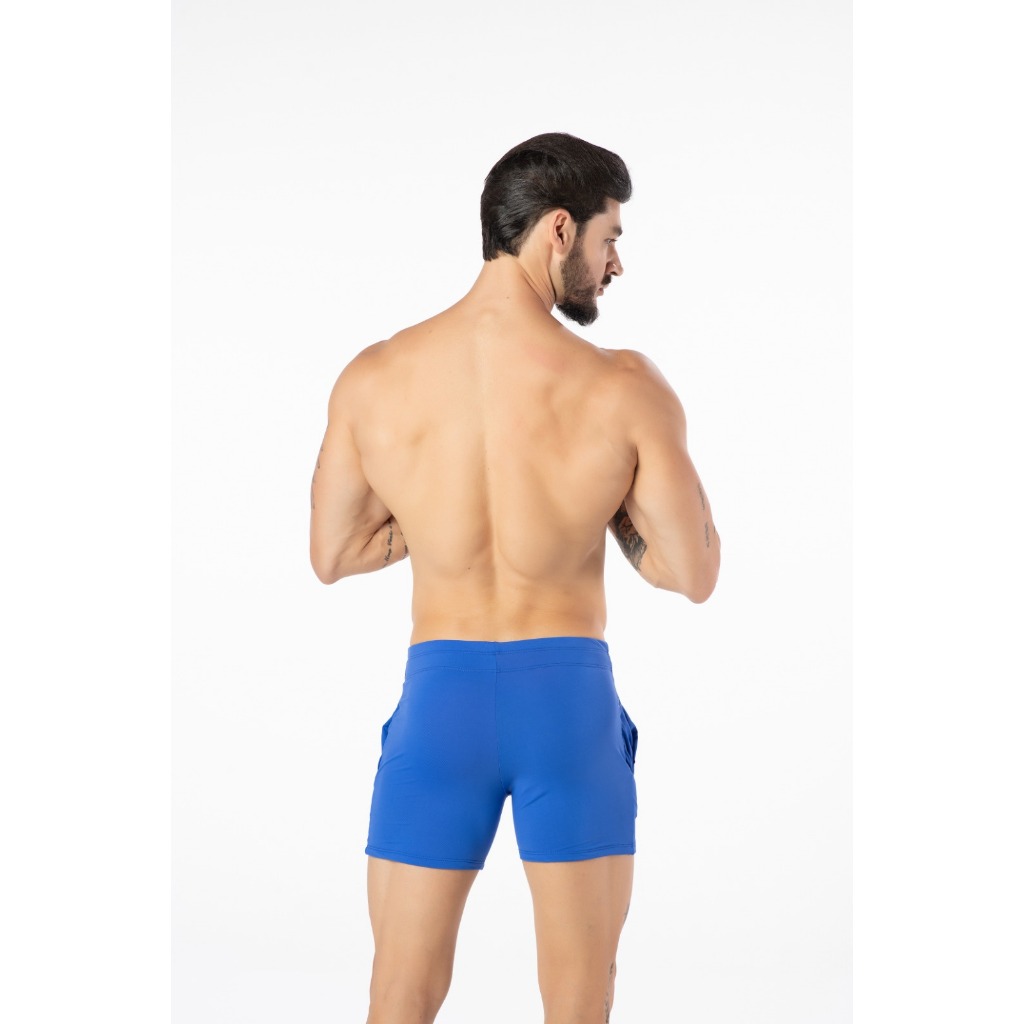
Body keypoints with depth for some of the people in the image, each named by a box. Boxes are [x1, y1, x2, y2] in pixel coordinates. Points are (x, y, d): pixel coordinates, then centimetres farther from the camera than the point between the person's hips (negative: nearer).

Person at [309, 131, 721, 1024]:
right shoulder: (626, 389, -12)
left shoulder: (373, 377, -4)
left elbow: (332, 555, 6)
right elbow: (695, 574, -5)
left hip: (440, 692, 2)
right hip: (570, 695, -1)